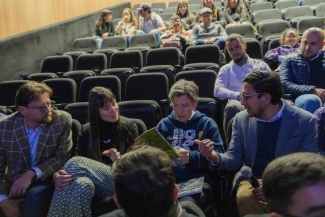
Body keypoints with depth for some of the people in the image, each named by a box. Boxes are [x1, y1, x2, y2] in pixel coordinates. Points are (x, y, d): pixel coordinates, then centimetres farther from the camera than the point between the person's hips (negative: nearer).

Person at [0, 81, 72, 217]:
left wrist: (32, 174, -22)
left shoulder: (63, 121, -12)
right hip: (14, 185, 2)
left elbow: (62, 157, -8)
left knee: (34, 197, -32)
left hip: (46, 181, -1)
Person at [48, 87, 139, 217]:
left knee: (75, 163, -30)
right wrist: (57, 176, -22)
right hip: (94, 179, 2)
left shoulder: (129, 126, 10)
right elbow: (79, 160, 1)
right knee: (82, 185, -39)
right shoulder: (87, 131, 13)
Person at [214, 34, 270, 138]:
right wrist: (238, 95, -14)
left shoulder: (261, 66, 23)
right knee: (232, 107, -38)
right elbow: (218, 91, 4)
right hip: (238, 102, 0)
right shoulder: (225, 69, 21)